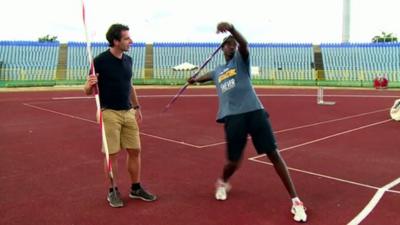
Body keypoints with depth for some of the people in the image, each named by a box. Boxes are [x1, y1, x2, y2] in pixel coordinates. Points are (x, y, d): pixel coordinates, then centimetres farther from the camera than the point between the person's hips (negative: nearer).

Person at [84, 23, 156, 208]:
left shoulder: (128, 60, 7)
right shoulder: (100, 61, -12)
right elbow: (88, 92, -9)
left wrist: (136, 107, 22)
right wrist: (90, 84, -31)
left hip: (129, 113, 6)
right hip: (110, 113, -6)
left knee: (135, 151, 8)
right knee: (112, 154, 1)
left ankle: (136, 188, 22)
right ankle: (113, 191, 18)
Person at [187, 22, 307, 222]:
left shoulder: (241, 59, 11)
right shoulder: (217, 71, 23)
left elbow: (244, 43, -14)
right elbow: (204, 77, 49)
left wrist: (231, 28, -31)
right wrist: (194, 79, 33)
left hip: (254, 112, -2)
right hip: (233, 117, 2)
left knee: (273, 154, -5)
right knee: (234, 161, 3)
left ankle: (295, 200, 3)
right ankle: (222, 182, 39)